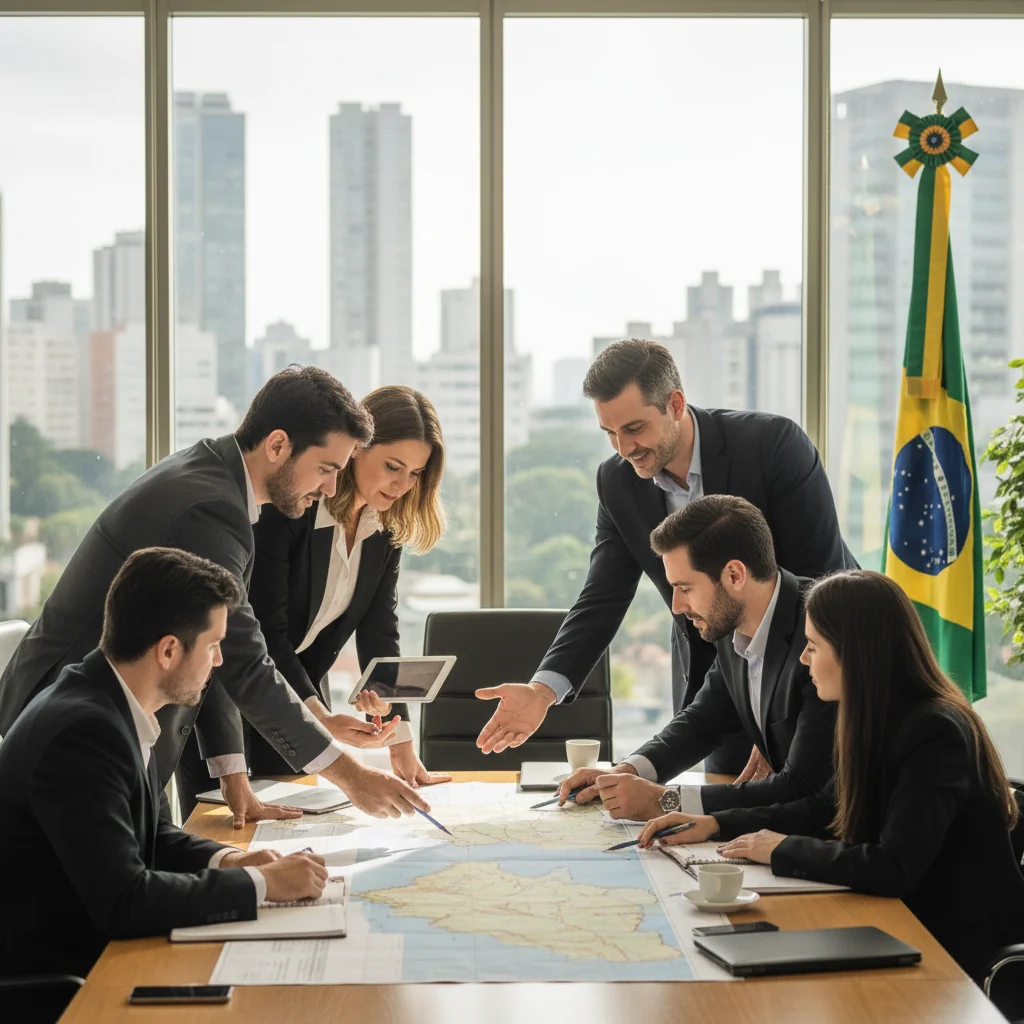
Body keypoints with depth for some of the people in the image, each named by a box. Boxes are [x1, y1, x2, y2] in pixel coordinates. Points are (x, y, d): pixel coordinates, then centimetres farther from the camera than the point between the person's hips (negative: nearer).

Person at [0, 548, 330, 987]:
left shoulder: (110, 705, 3)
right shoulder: (82, 731, -24)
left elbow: (152, 834, 17)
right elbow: (122, 901, -28)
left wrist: (225, 860, -2)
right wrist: (261, 883, -20)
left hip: (93, 948, 8)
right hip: (50, 977, -8)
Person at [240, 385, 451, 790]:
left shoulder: (388, 525, -5)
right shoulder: (287, 506, -25)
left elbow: (379, 631, -5)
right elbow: (264, 631, -27)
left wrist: (401, 747, -13)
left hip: (301, 686, 6)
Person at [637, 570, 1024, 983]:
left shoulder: (935, 735, -23)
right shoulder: (885, 722, 4)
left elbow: (894, 868, -30)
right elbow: (825, 809, 16)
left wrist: (784, 851, -17)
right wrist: (717, 824, 5)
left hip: (958, 947, -8)